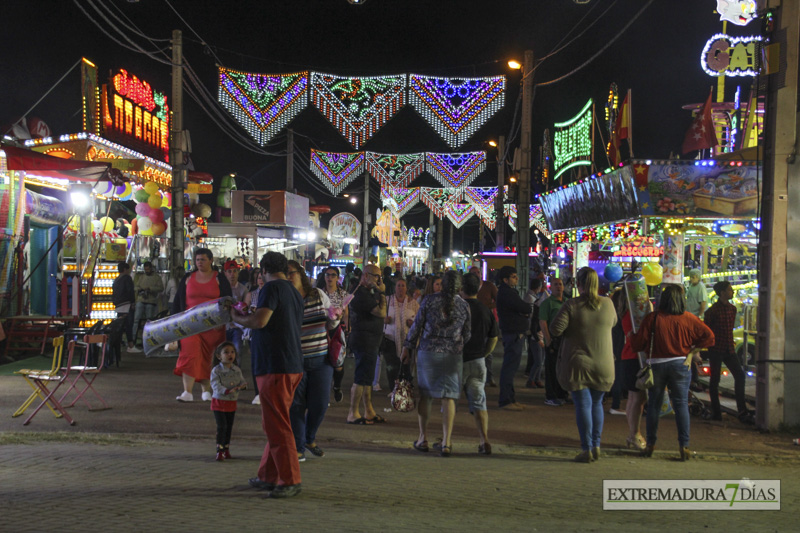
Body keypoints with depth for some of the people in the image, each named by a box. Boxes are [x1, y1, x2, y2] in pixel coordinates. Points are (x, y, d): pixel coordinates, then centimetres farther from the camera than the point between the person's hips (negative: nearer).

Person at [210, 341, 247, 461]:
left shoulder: (237, 370, 2)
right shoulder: (216, 371, -14)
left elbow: (242, 381, 3)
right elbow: (216, 386, -22)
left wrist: (242, 385, -23)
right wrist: (228, 390, -36)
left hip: (232, 402, 5)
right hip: (219, 401, -5)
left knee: (229, 427, 12)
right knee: (222, 426, -10)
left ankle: (226, 449, 25)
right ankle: (219, 451, -2)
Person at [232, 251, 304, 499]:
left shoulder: (272, 288, -10)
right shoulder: (295, 292, 18)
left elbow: (259, 321, -21)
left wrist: (237, 317, -2)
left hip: (275, 367, -9)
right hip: (293, 365, 9)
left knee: (277, 425, -5)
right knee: (274, 423, 16)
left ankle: (291, 480, -1)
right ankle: (268, 476, 23)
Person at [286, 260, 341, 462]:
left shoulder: (319, 295, 4)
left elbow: (329, 326, 13)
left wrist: (335, 318, -9)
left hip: (321, 359, 2)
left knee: (320, 404, 6)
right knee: (295, 405, 1)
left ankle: (310, 438, 33)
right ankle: (298, 448, 17)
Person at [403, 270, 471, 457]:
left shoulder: (429, 300, -4)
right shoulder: (464, 306, 0)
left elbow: (416, 326, -1)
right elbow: (467, 334, 5)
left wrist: (407, 347, 8)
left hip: (428, 352, 0)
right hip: (453, 355, 0)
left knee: (425, 394, 12)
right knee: (449, 397, 3)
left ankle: (423, 438, 18)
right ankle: (446, 442, -2)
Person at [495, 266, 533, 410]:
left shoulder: (507, 292, 19)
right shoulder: (507, 293, -16)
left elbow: (521, 309, 16)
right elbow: (526, 309, -20)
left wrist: (525, 310, -6)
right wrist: (529, 308, 2)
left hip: (515, 334, 11)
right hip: (513, 335, -11)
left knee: (511, 366, 15)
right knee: (509, 367, -8)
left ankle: (510, 398, 22)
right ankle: (505, 400, -6)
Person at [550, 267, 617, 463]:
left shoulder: (571, 305, -12)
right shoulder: (608, 304, -1)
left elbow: (555, 329, -15)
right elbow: (613, 323, 18)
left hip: (578, 364, -3)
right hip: (603, 366, 3)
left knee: (583, 405, 1)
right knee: (597, 403, 17)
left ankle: (587, 450, 0)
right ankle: (596, 446, 18)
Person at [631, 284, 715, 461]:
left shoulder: (652, 318, -7)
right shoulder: (688, 319, -2)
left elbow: (638, 343, -6)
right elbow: (708, 335, 0)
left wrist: (632, 336, 15)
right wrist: (693, 350, 8)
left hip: (656, 365, 0)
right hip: (680, 364, 0)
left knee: (654, 405, 9)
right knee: (681, 404, 3)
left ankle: (650, 444, 14)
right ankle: (684, 445, 0)